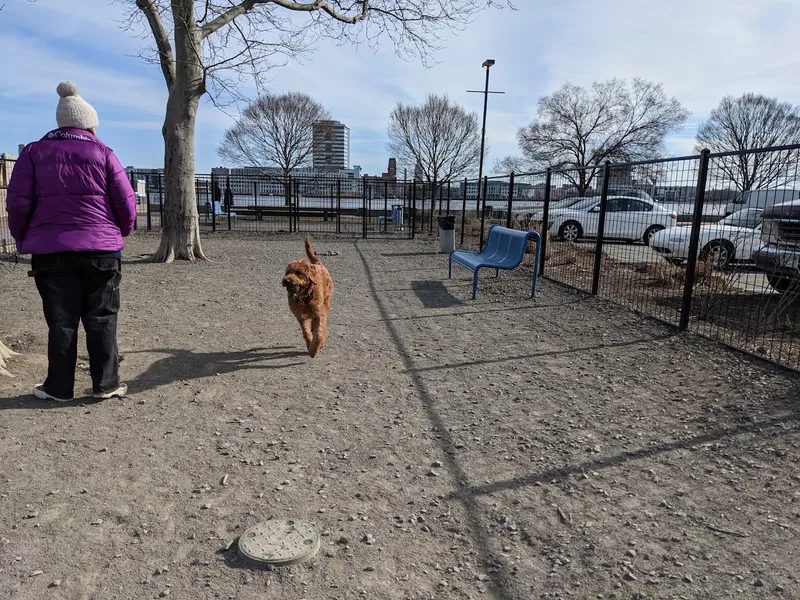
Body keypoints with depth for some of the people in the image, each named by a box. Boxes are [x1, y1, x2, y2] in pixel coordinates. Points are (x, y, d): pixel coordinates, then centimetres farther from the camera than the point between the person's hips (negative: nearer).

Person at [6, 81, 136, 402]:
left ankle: (59, 386, 13)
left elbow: (17, 202, 1)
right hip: (101, 249, -1)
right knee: (101, 319, 6)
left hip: (51, 251, 1)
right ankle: (106, 382, 9)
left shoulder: (33, 152, 5)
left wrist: (24, 238, 15)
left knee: (61, 320, 7)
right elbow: (126, 202, -1)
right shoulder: (103, 153, 1)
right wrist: (120, 232, 16)